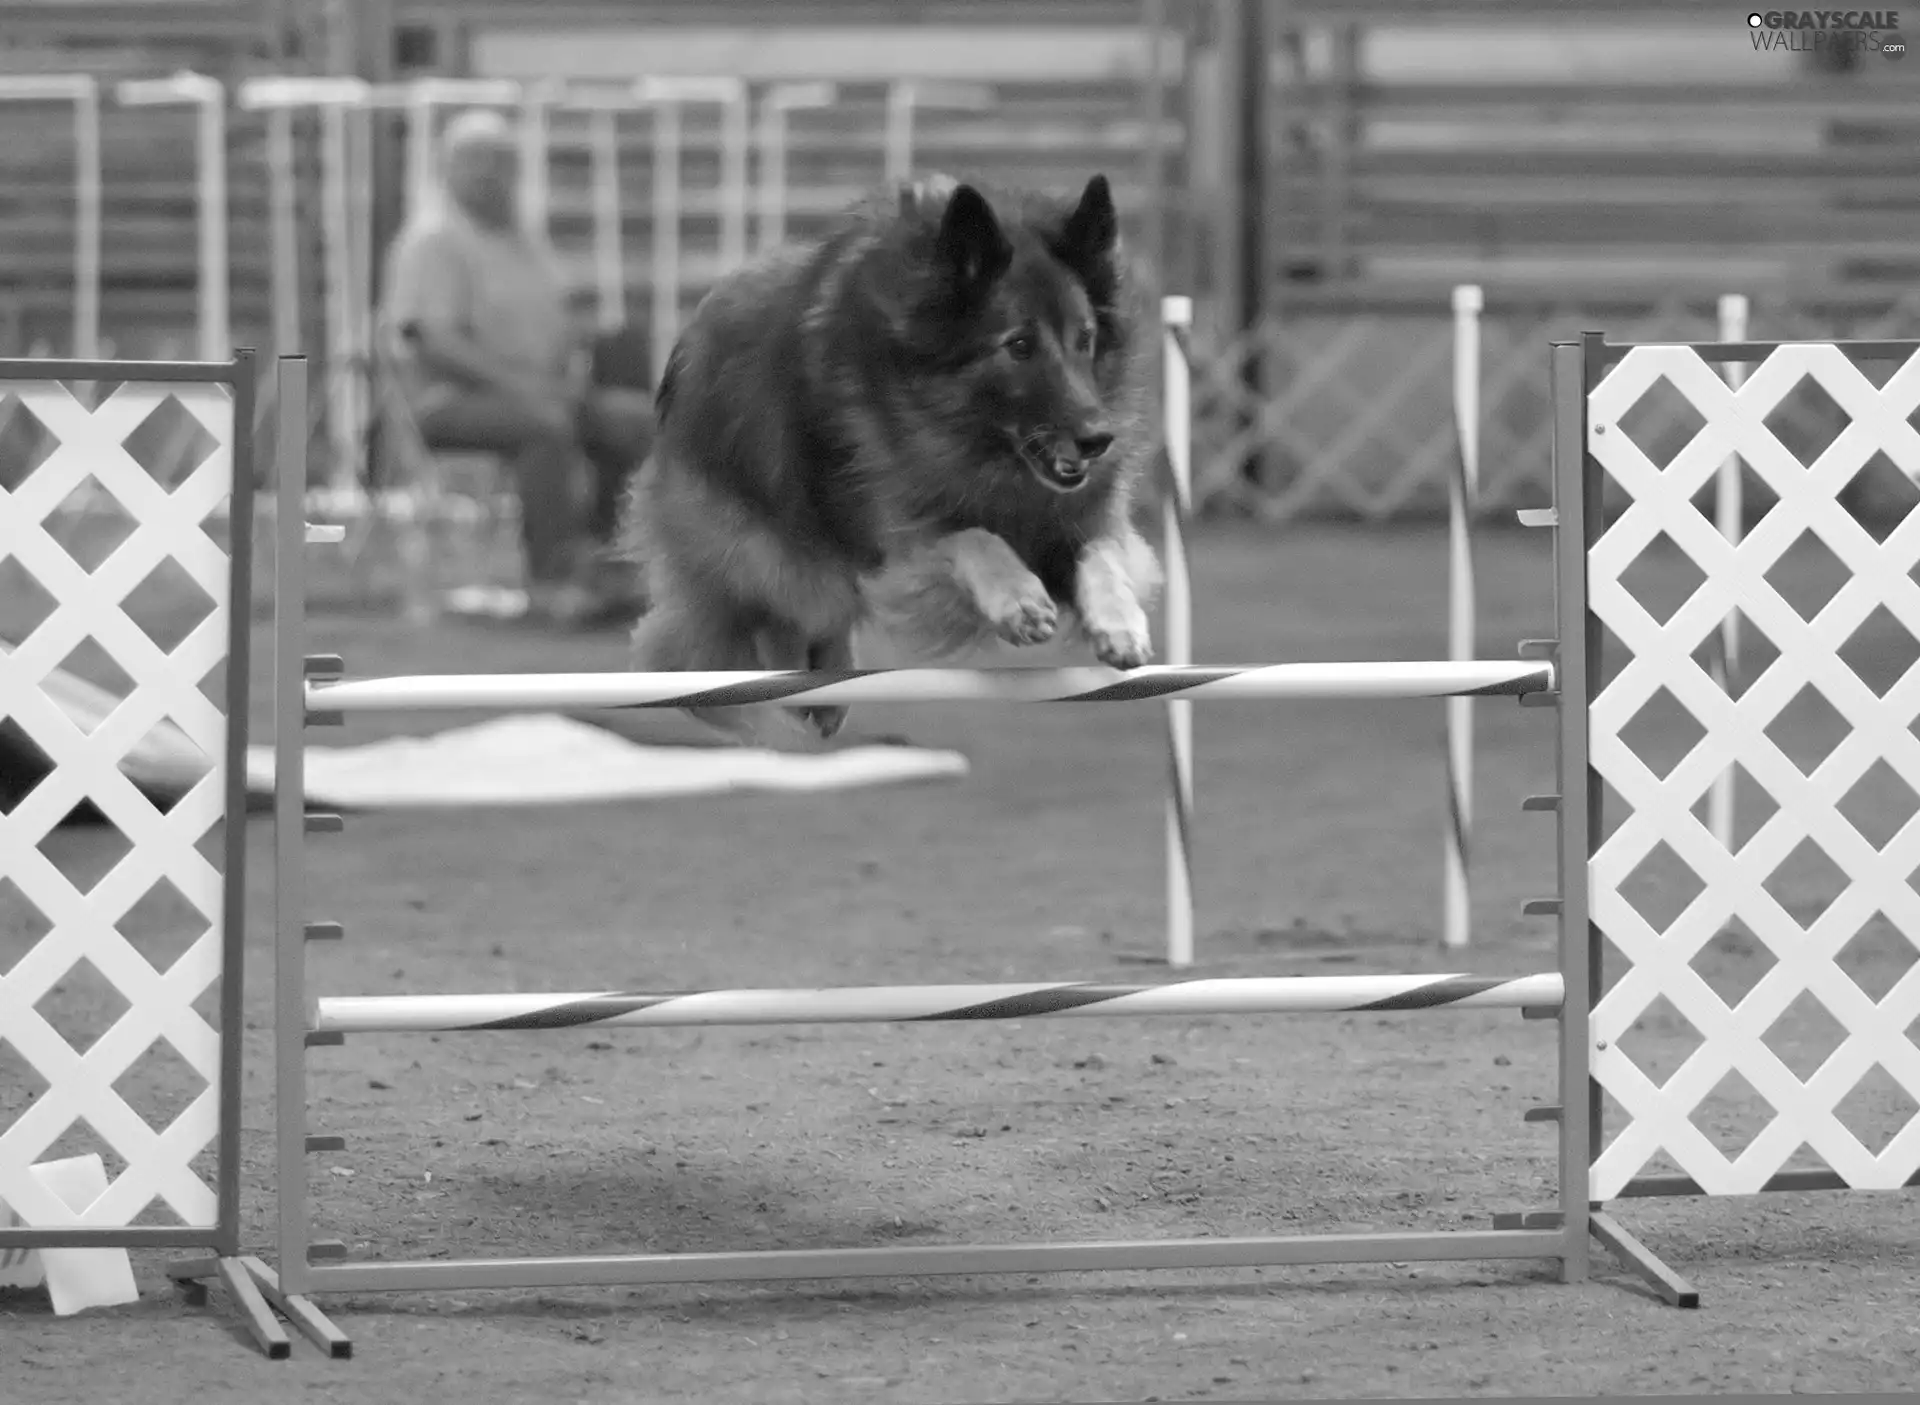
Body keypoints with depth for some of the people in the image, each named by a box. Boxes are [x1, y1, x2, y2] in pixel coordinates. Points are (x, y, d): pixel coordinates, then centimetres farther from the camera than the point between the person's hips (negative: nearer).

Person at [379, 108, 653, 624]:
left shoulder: (520, 236, 18)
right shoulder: (434, 239, -9)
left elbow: (562, 313, 23)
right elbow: (436, 344, -18)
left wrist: (575, 362, 0)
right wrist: (519, 385, -24)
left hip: (540, 389, 8)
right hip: (453, 400, -8)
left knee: (636, 418, -12)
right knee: (547, 425, -37)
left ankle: (598, 557, -11)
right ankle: (549, 580, -35)